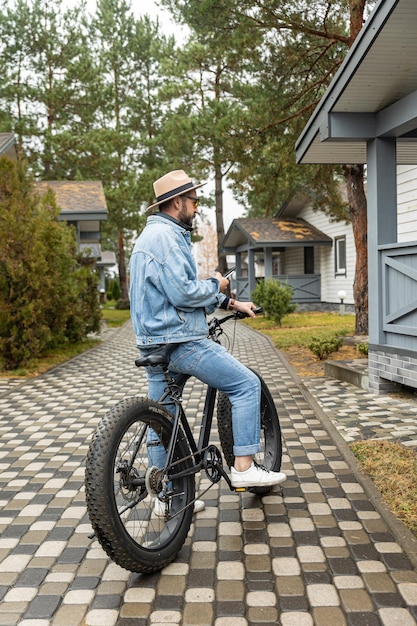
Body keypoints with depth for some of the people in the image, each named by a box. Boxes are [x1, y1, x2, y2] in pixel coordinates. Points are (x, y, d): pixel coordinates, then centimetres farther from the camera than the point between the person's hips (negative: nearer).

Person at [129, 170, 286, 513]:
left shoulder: (154, 234, 20)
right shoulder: (166, 236, -14)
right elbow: (183, 293, -23)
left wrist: (229, 302, 19)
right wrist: (216, 285, -4)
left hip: (155, 343, 11)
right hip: (181, 341, -11)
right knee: (247, 384, 0)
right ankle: (244, 467, 3)